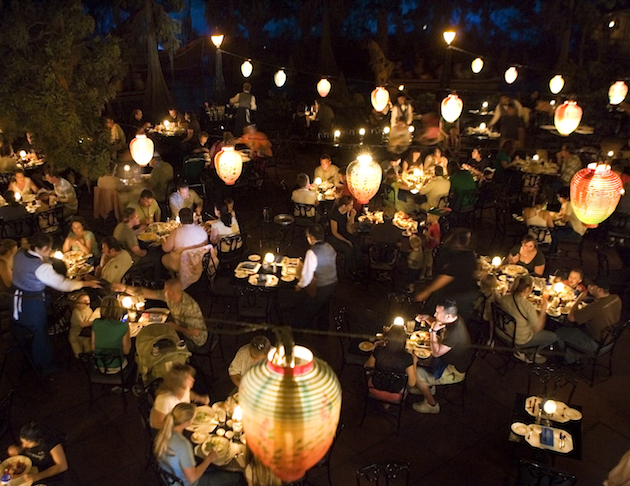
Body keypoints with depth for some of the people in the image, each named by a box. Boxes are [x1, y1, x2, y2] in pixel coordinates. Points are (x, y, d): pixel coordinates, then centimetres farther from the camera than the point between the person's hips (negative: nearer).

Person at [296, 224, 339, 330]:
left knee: (310, 309, 17)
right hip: (333, 284, 7)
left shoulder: (312, 252, -27)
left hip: (320, 288, -7)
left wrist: (300, 285, -5)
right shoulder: (330, 247, -4)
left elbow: (307, 274, -23)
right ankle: (323, 326, 47)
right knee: (324, 306, 28)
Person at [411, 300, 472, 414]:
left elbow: (436, 353, -28)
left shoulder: (455, 333, -37)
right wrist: (426, 318, -6)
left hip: (454, 371, -9)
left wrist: (433, 331, -26)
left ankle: (432, 405, 10)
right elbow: (437, 323, 13)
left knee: (416, 374, -10)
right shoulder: (454, 319, -9)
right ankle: (429, 386, 31)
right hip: (449, 359, 10)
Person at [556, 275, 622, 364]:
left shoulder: (595, 307, -36)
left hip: (595, 343, -9)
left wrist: (579, 299, -17)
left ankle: (571, 358, 25)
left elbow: (571, 317, -25)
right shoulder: (616, 299, -11)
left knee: (559, 332, 3)